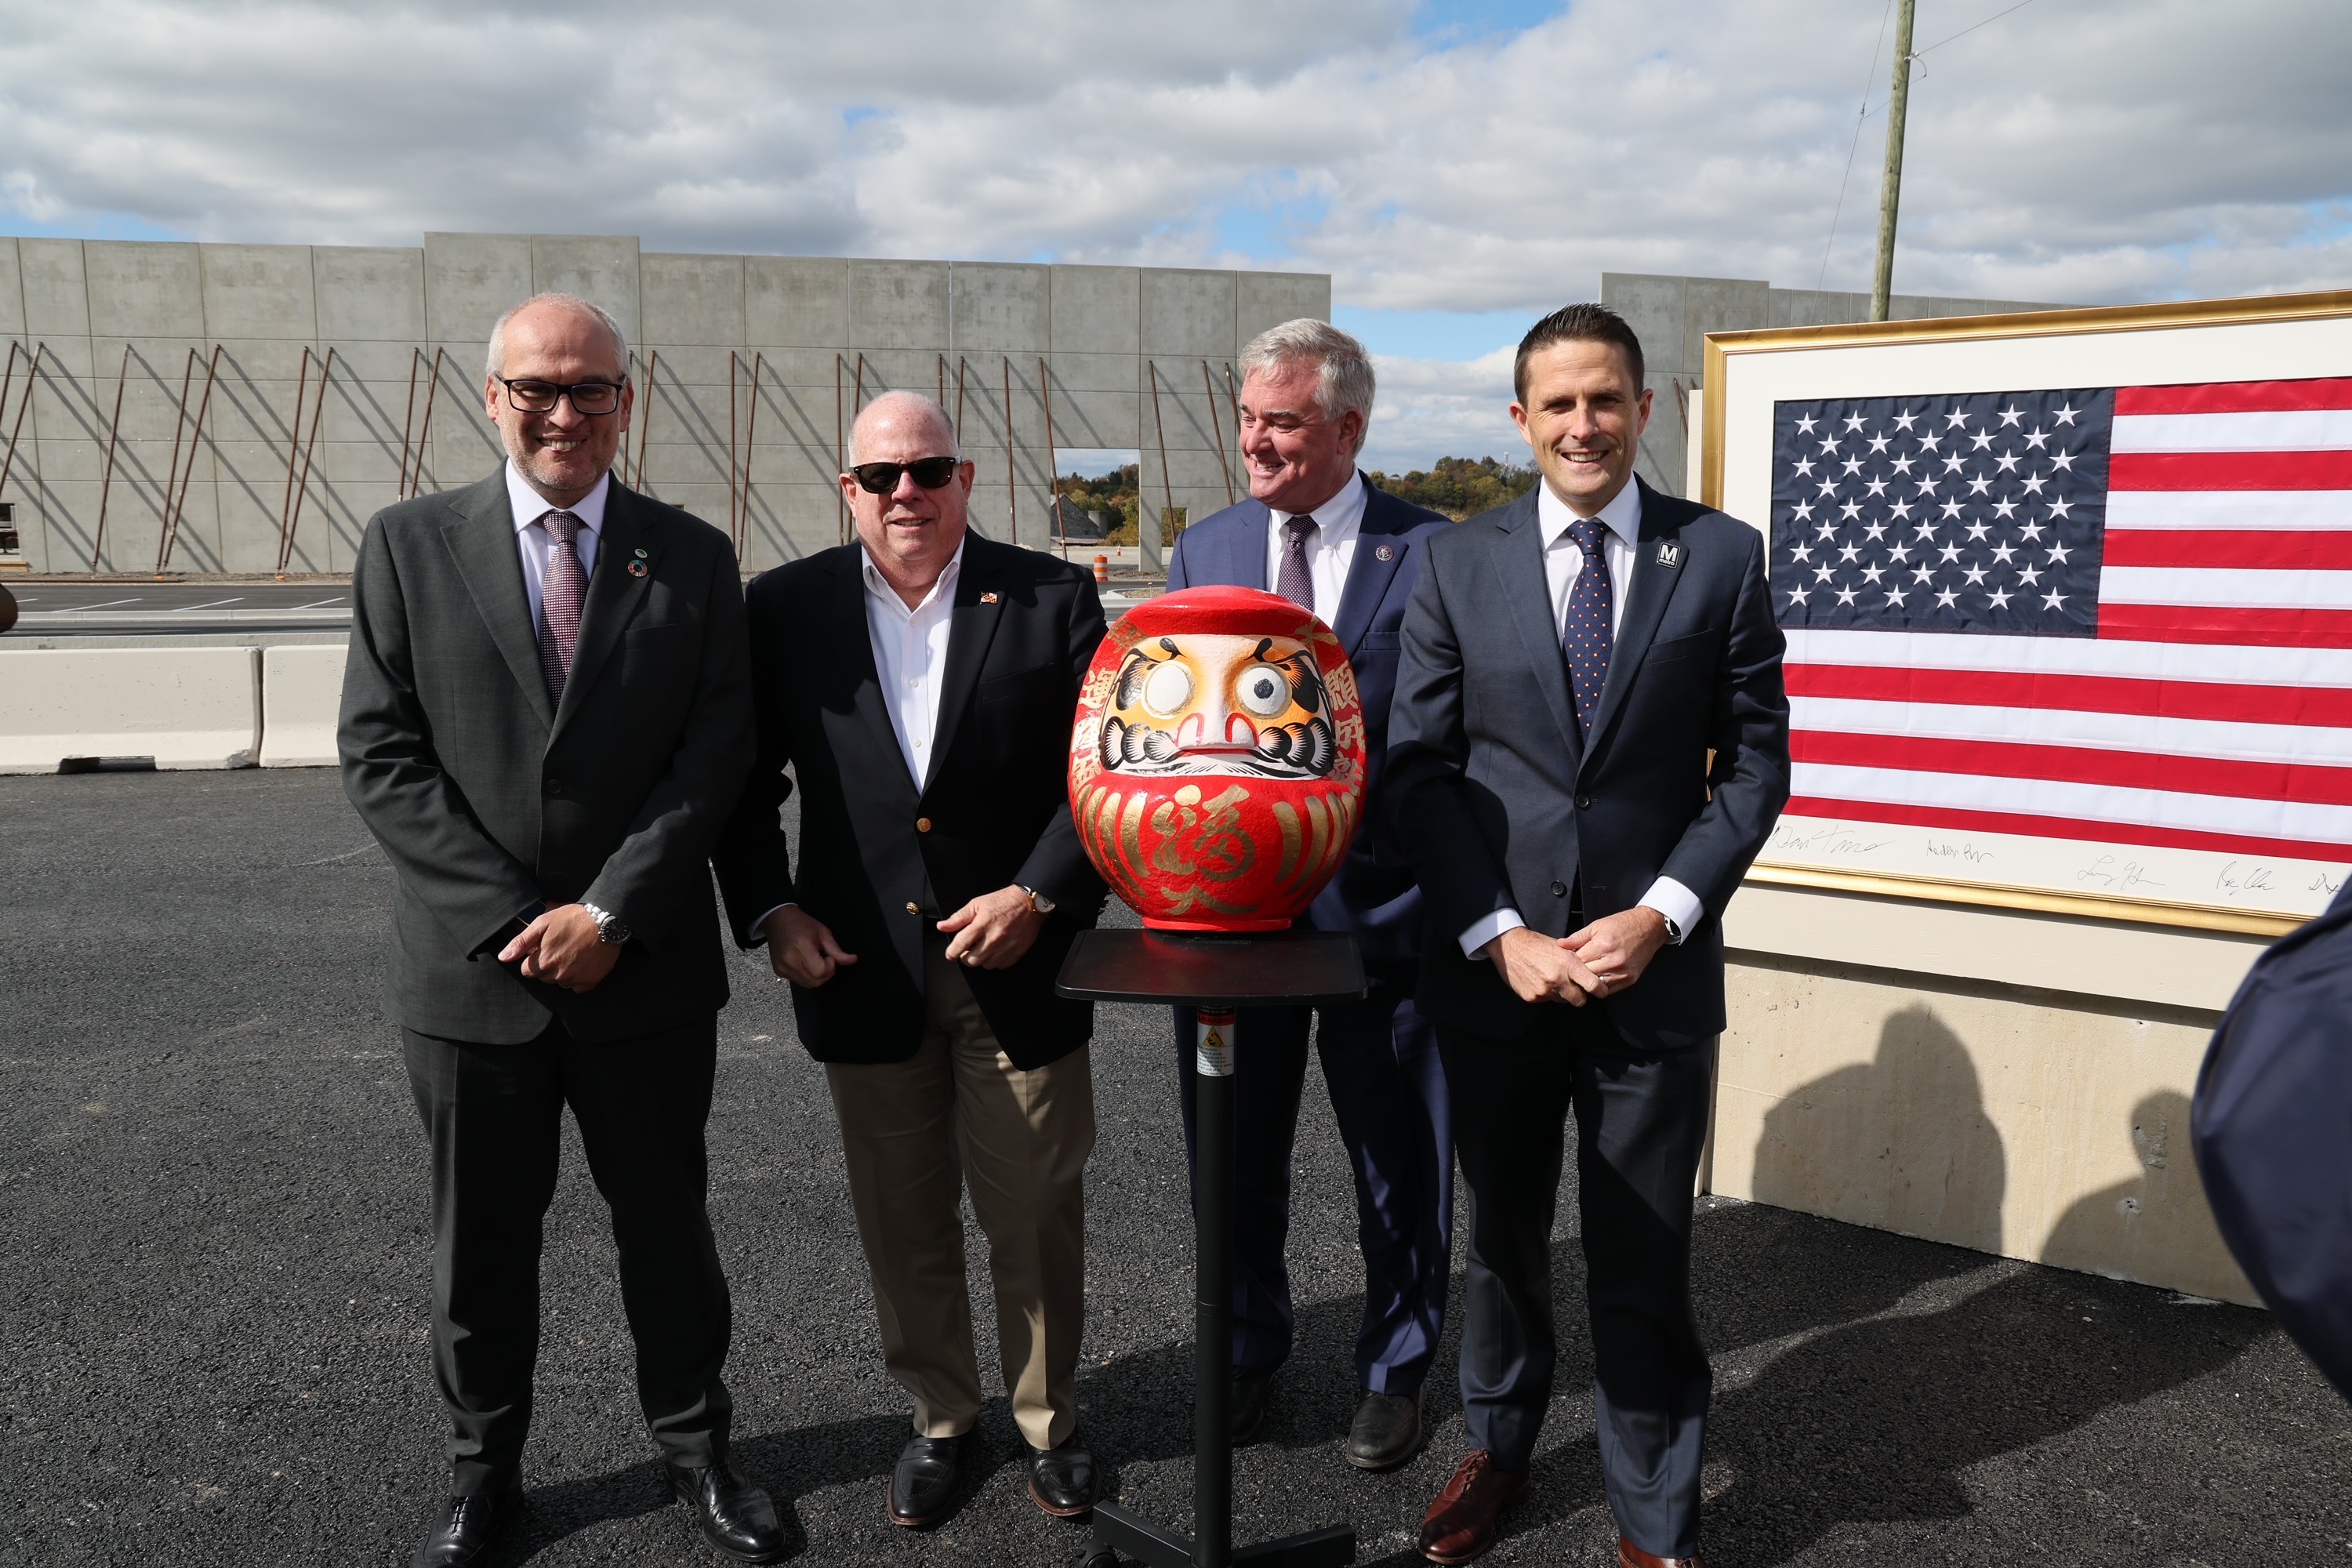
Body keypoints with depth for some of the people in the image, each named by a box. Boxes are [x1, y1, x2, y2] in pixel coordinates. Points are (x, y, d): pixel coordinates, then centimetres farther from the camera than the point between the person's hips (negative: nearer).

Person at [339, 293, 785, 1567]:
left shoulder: (693, 558, 1)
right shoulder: (410, 546, 0)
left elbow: (716, 755, -5)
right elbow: (381, 757, -4)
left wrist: (610, 912, -13)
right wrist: (514, 918, -12)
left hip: (649, 970, 0)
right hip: (470, 969, 0)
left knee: (667, 1224, 14)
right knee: (480, 1243, 15)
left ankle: (695, 1449, 34)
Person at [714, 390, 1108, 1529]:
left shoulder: (1053, 599, -2)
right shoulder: (784, 609, 2)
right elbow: (744, 782, 7)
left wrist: (1039, 893, -13)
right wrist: (770, 911, -3)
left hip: (1017, 963, -1)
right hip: (863, 966, 2)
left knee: (1034, 1215, 10)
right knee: (902, 1221, 15)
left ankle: (1048, 1421, 33)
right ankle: (938, 1419, 36)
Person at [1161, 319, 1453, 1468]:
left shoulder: (1431, 552, -6)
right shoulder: (1203, 550, 5)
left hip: (1379, 907, -3)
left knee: (1398, 1164, 13)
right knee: (1234, 1156, 17)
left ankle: (1396, 1370, 37)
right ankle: (1245, 1353, 41)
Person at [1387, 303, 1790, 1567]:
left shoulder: (1722, 557, 0)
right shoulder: (1455, 565, 1)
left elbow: (1754, 762, 1)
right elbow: (1419, 767, 0)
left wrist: (1659, 916, -11)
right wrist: (1498, 936, -10)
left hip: (1654, 969, -1)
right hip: (1492, 971, 1)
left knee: (1644, 1268, 9)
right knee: (1502, 1235, 19)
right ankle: (1497, 1448, 43)